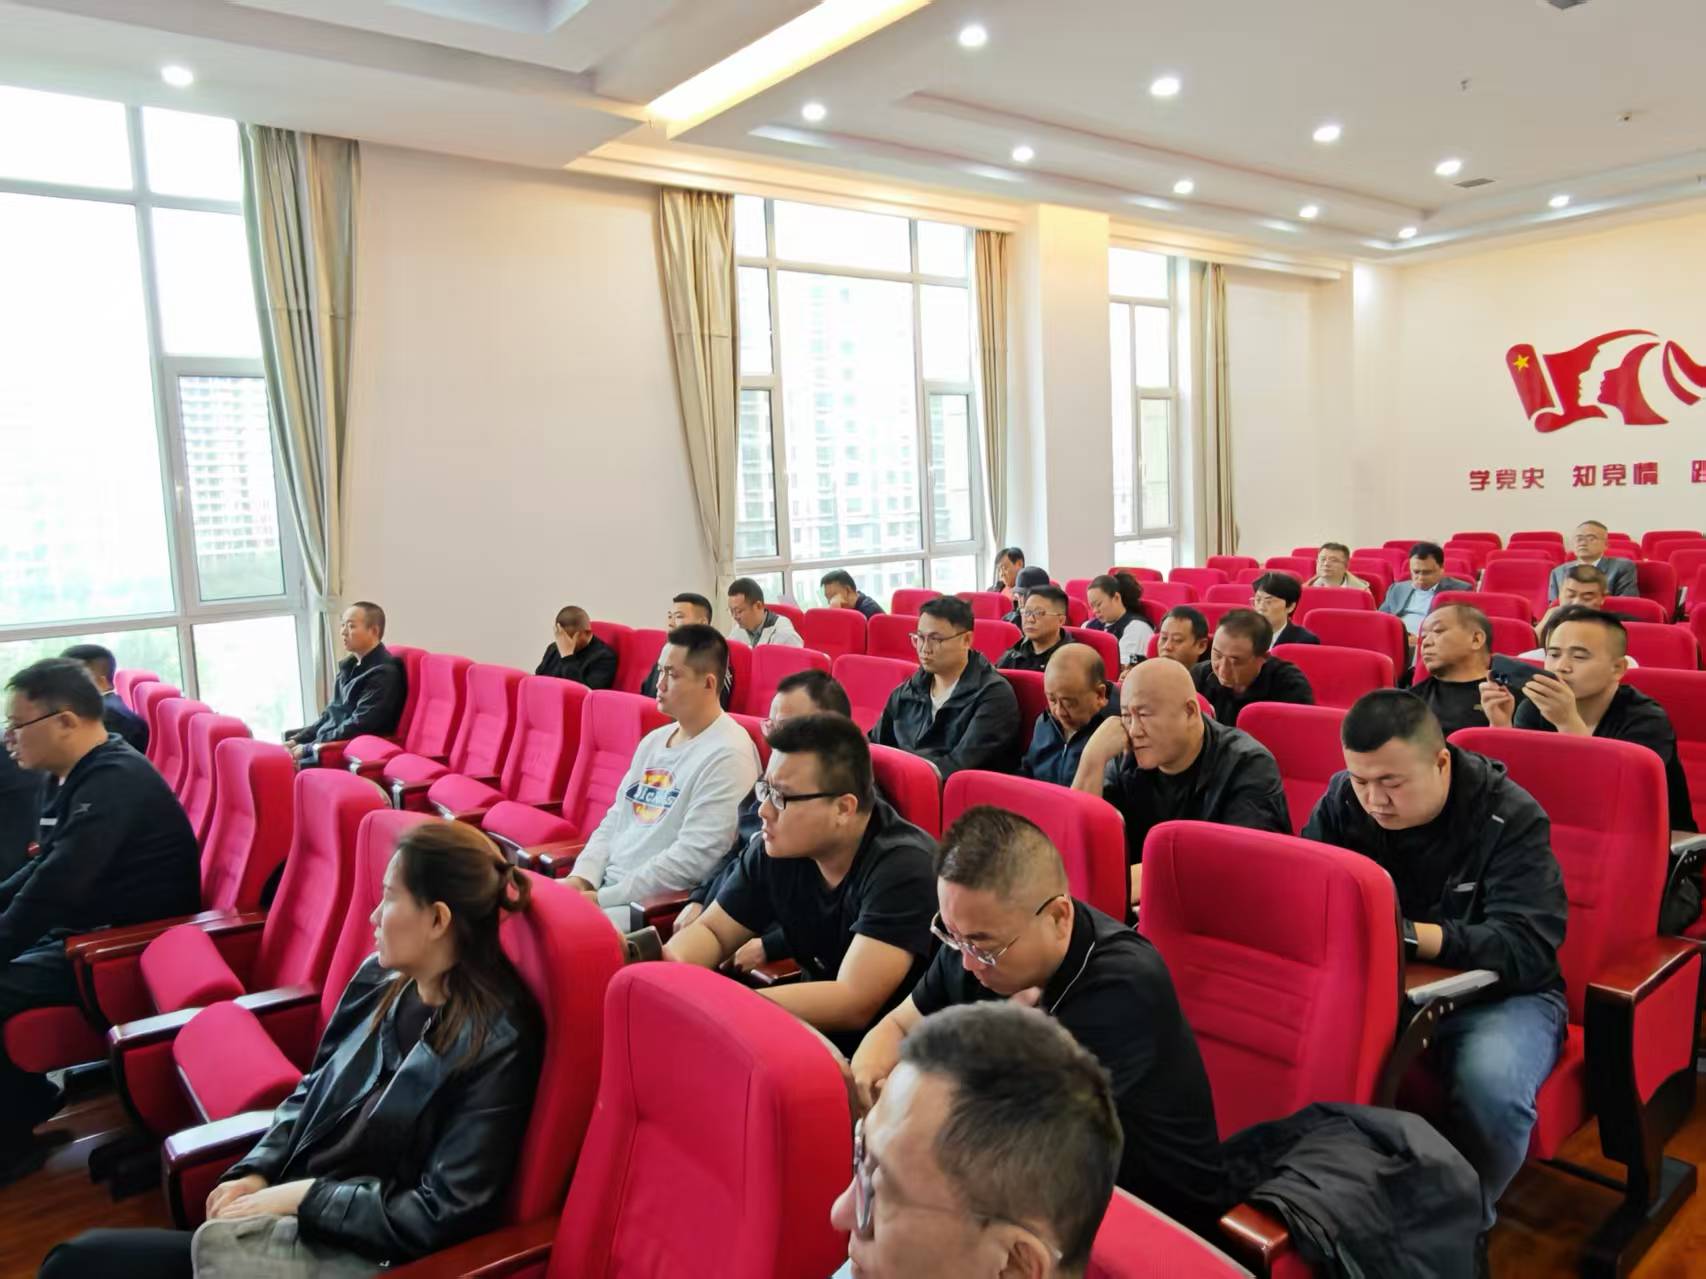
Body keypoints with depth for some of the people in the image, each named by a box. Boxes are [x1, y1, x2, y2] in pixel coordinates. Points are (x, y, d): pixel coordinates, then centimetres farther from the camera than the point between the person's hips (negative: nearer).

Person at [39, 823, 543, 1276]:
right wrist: (257, 1172, -2)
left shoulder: (495, 1044, -23)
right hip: (295, 1219, 7)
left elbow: (442, 1213, -20)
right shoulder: (380, 979, 1)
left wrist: (302, 1196, -17)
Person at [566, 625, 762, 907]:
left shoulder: (726, 756, -15)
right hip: (603, 885, 8)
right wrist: (582, 877, -2)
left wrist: (604, 899, -18)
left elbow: (694, 857, -20)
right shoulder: (653, 740, 14)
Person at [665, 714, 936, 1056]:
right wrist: (669, 963, -17)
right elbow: (711, 930, 6)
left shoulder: (903, 868, -25)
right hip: (813, 1031, 6)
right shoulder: (776, 849, -6)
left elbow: (853, 1004, -31)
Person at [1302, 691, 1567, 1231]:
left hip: (1498, 991, -3)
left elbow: (1528, 948, -26)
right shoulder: (1345, 799, -6)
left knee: (1490, 1085, -35)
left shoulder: (1509, 817, -17)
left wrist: (1404, 933, -38)